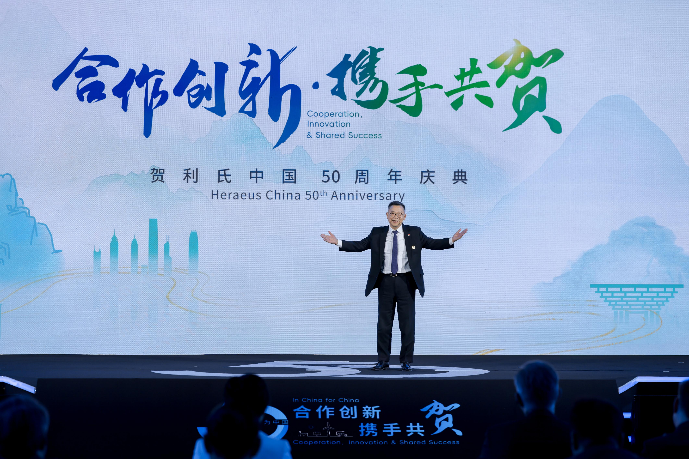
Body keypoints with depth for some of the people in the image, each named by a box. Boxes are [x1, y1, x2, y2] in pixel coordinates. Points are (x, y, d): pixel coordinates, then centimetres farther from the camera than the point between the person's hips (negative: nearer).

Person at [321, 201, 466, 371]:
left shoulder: (414, 233, 3)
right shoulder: (377, 234, 5)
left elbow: (432, 243, 3)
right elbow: (360, 245, 6)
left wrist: (451, 241, -12)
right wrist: (338, 242, -4)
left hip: (406, 282, -1)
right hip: (386, 282, 1)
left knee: (407, 323, 2)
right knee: (383, 323, 5)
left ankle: (406, 361, 11)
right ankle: (383, 361, 13)